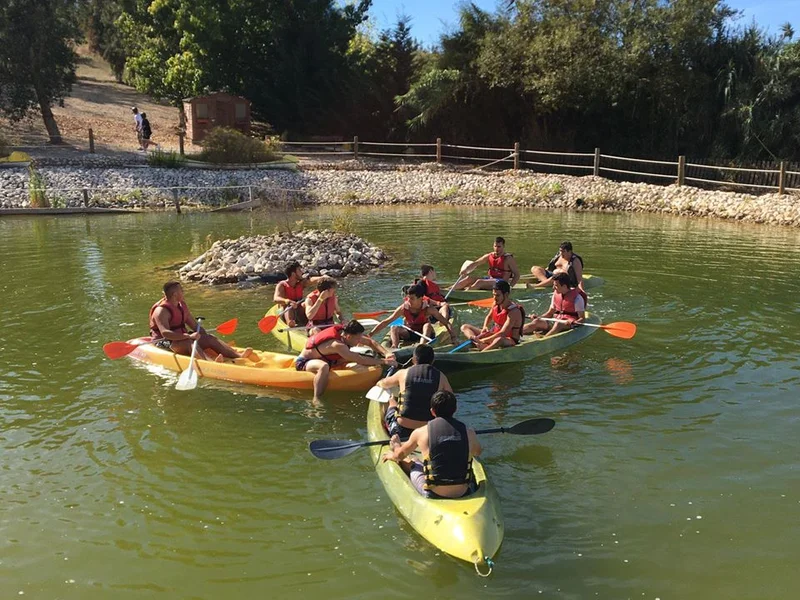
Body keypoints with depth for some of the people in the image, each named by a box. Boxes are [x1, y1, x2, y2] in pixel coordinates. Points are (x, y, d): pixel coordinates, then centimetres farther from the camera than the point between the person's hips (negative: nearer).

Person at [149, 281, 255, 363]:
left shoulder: (182, 306, 13)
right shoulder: (161, 310, -16)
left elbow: (195, 326, 16)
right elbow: (165, 333, -30)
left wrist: (205, 337, -1)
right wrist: (188, 336, -39)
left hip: (181, 338, 8)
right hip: (164, 342, -8)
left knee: (210, 338, -12)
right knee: (189, 342, -37)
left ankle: (239, 356, -31)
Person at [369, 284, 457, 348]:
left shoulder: (428, 309, -21)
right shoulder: (403, 308, -16)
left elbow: (446, 323, -22)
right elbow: (385, 322, -14)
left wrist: (453, 338, -37)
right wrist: (369, 335, -19)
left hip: (425, 333, -2)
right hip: (410, 334, 2)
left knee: (427, 325, -33)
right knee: (394, 328, -24)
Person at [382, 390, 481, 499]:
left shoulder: (421, 433, -8)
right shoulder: (469, 433, -5)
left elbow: (400, 455, 13)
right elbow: (478, 452, 21)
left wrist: (392, 455, 37)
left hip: (433, 494, -1)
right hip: (464, 493, 1)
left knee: (409, 463, 25)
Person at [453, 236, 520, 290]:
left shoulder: (508, 259, -6)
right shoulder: (489, 256, 11)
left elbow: (517, 275, -7)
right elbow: (475, 263, 14)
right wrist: (465, 270, -5)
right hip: (490, 279, 7)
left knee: (480, 281, -30)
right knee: (469, 278, -7)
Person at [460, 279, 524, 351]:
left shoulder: (514, 312, -24)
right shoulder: (496, 304, -2)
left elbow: (502, 334, -32)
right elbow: (489, 317, 20)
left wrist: (482, 341, -37)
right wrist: (485, 327, -2)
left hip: (510, 341, -8)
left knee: (499, 340, -46)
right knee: (465, 327, 0)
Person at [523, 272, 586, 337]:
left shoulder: (576, 297, -8)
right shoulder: (556, 294, 10)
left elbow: (582, 318, -8)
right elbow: (550, 313, 18)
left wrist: (573, 322, -29)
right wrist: (538, 317, 1)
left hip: (569, 324, -6)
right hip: (555, 322, 6)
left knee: (558, 324, -38)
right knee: (537, 322, -19)